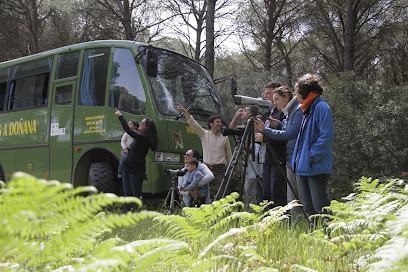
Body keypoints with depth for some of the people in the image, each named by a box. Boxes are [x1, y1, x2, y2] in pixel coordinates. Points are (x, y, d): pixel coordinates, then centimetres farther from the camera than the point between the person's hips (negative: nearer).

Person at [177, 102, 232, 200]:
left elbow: (229, 155, 15)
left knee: (220, 192, -7)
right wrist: (185, 112, -15)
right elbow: (193, 124, -3)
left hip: (220, 170, 0)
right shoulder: (204, 134, 7)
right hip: (207, 168, 1)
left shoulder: (224, 137, 9)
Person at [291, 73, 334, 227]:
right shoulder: (307, 109, 17)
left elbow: (327, 136, -19)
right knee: (309, 208, 14)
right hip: (305, 168, 10)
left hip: (317, 168, -10)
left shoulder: (321, 107, -12)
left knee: (320, 207, -6)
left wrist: (312, 157, -19)